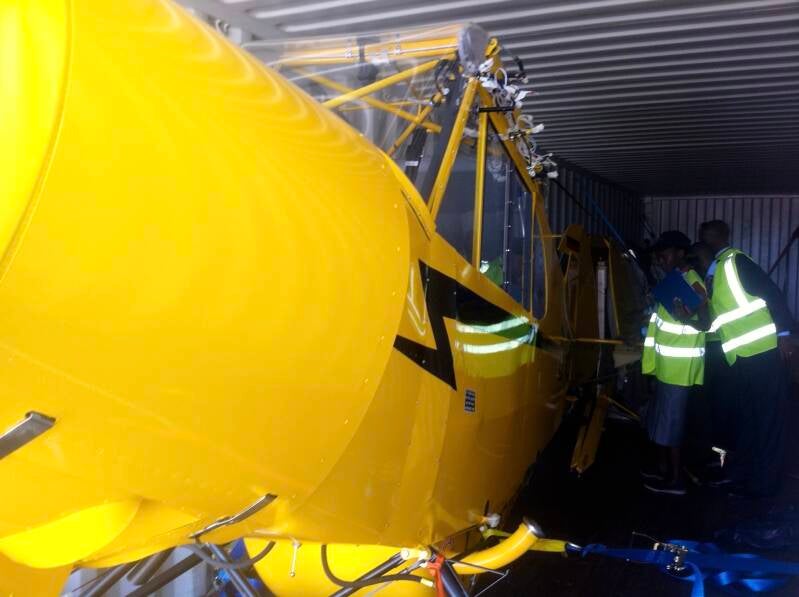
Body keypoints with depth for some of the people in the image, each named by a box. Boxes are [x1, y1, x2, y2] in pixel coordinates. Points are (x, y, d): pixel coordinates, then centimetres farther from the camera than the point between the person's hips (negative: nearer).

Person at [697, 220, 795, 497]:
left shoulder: (735, 261, -9)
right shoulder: (713, 272, 16)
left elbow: (772, 292, -14)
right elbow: (709, 322, 20)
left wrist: (783, 332, -19)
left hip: (764, 352, -9)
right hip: (740, 358, 9)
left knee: (766, 419, 0)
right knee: (743, 418, 17)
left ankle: (762, 484, 8)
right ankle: (740, 475, 28)